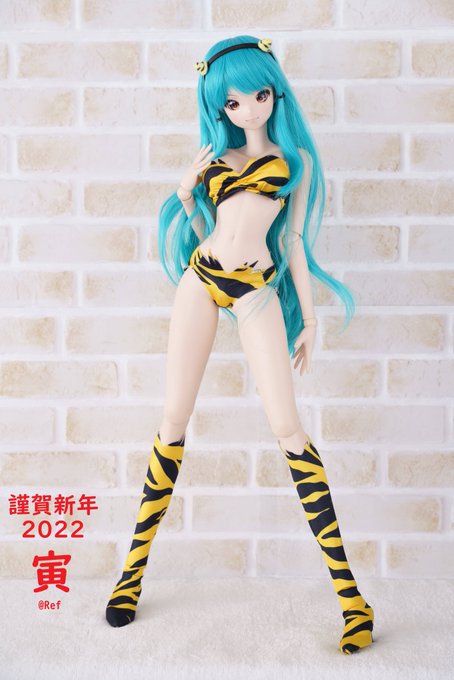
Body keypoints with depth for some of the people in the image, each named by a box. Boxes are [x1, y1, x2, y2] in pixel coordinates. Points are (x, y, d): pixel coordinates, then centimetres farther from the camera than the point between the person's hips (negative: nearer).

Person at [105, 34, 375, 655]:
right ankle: (135, 566, 18)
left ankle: (348, 589, -5)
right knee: (174, 422, 4)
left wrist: (309, 316, 5)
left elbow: (294, 239, 9)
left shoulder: (296, 157, 11)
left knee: (287, 426, -12)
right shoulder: (214, 154, 17)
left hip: (257, 288, -3)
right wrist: (184, 194, 0)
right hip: (201, 278, 3)